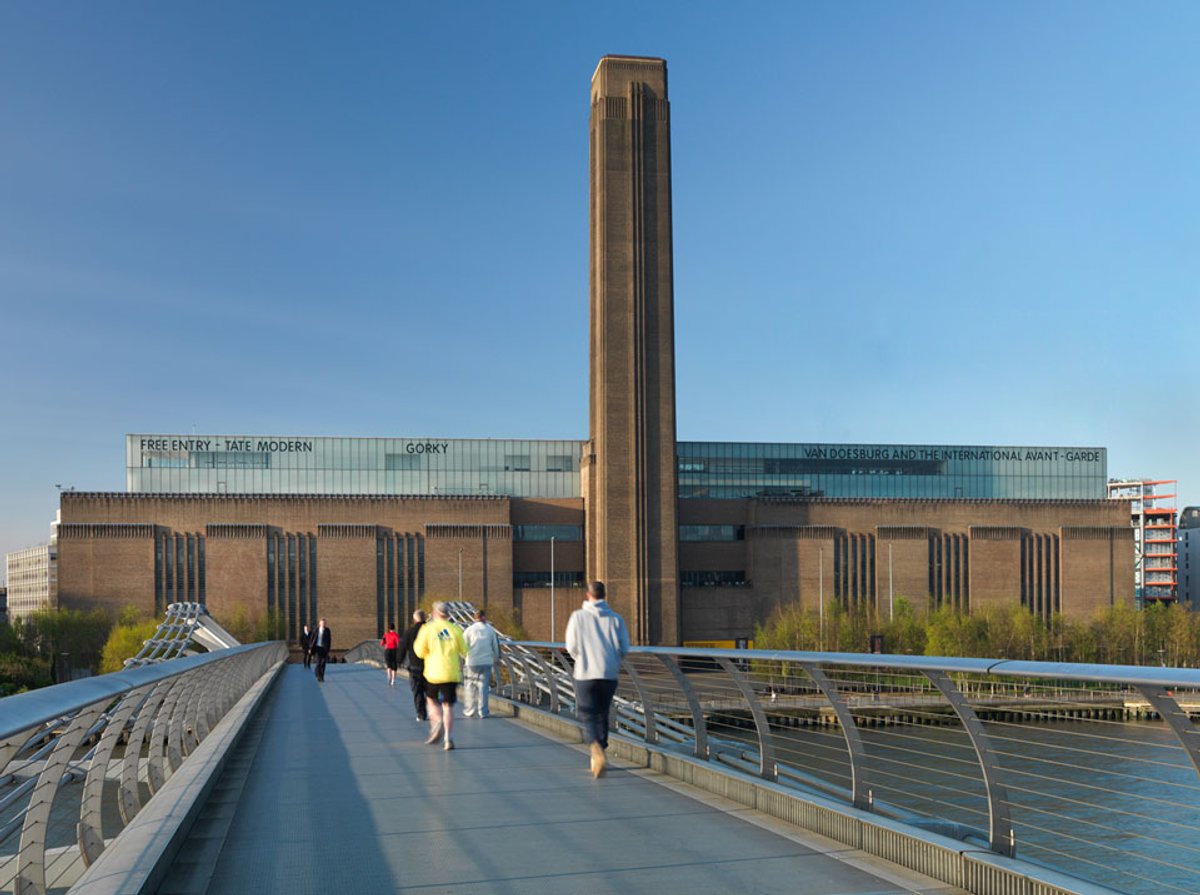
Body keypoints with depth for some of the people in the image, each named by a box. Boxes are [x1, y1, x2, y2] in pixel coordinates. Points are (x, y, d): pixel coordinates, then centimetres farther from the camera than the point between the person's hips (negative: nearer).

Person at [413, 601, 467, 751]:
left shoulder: (427, 629, -2)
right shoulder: (455, 629, 2)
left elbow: (420, 652, -4)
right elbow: (464, 652, 3)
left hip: (433, 672, -1)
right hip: (452, 673, 1)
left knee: (431, 699, 22)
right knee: (448, 706, 6)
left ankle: (437, 722, -4)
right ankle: (447, 737, -6)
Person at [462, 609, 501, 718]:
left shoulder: (469, 630, -2)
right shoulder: (491, 630, 3)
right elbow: (496, 646, 10)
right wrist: (496, 659, 27)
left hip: (472, 661, -1)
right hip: (487, 662, 1)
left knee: (470, 687, 8)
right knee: (484, 686, 6)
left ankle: (469, 711, 9)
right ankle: (483, 711, 5)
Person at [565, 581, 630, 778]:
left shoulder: (578, 616, -3)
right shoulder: (616, 619, 1)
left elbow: (571, 646, -3)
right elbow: (624, 649, 0)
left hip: (585, 674, -2)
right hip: (609, 674, 2)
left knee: (588, 717, 1)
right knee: (602, 716, 17)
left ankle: (595, 747, -28)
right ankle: (597, 760, 22)